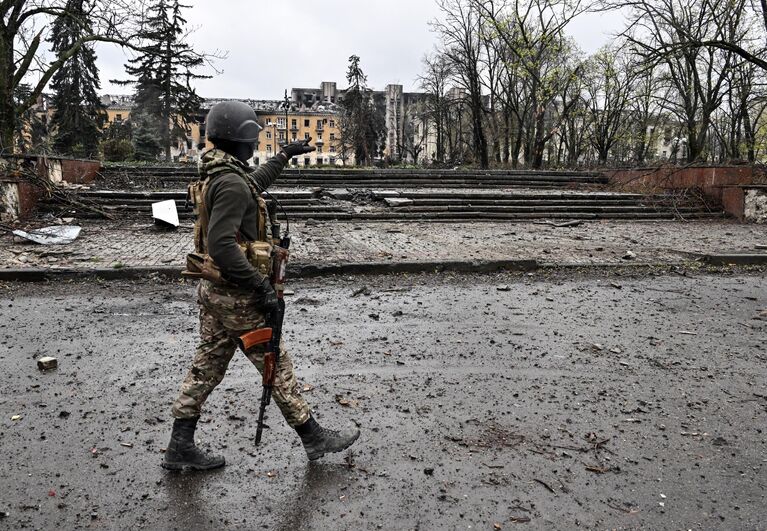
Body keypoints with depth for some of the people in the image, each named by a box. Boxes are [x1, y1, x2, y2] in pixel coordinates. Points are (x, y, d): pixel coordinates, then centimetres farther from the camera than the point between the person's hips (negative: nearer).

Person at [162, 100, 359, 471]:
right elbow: (221, 245, -30)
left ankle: (180, 448, 22)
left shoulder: (215, 175, 9)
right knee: (277, 368, 3)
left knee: (207, 367, 15)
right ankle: (314, 439, 19)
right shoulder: (231, 184, -22)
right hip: (238, 297, -9)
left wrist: (284, 155, 38)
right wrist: (261, 287, -27)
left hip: (213, 289, 9)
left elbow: (255, 183, 31)